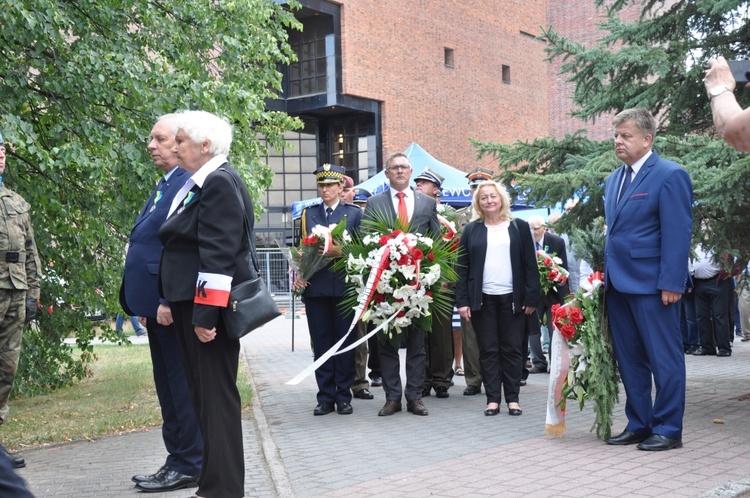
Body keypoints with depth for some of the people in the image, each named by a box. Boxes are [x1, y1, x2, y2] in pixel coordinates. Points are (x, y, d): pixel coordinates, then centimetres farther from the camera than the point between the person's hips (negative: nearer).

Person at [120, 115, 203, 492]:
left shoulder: (189, 184, -15)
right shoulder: (164, 185, 17)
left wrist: (169, 301, -23)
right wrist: (142, 302, 18)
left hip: (174, 305, -10)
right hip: (157, 304, 10)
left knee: (182, 387, -1)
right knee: (168, 388, 15)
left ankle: (189, 467, 8)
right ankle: (177, 460, 24)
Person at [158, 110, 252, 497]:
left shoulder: (219, 183, -14)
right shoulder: (202, 182, 16)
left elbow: (218, 254, -21)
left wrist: (206, 314, -24)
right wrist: (172, 302, 19)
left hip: (206, 305, -10)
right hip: (191, 304, 10)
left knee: (215, 393, -4)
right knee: (203, 392, 14)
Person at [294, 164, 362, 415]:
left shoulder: (355, 213, 8)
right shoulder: (308, 214, 14)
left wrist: (341, 251, -15)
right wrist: (298, 274, -4)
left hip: (344, 287, -2)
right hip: (315, 287, 2)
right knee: (321, 343, 4)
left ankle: (343, 396, 10)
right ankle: (325, 396, 10)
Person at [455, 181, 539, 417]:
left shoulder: (519, 227, 6)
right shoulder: (471, 230, 8)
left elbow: (530, 264, 3)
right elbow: (462, 267, 5)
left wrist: (531, 297, -4)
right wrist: (462, 300, -4)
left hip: (512, 298, 0)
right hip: (482, 298, 1)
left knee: (512, 349, 3)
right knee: (488, 350, 3)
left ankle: (513, 398, 10)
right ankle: (493, 398, 8)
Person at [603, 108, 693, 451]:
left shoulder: (670, 175, -8)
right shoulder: (613, 180, 16)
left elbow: (678, 234, -13)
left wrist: (671, 282, -18)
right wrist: (606, 274, 13)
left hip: (651, 284, -8)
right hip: (618, 283, 8)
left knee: (664, 358, 0)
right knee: (629, 359, 12)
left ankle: (668, 429, 8)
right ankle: (638, 424, 21)